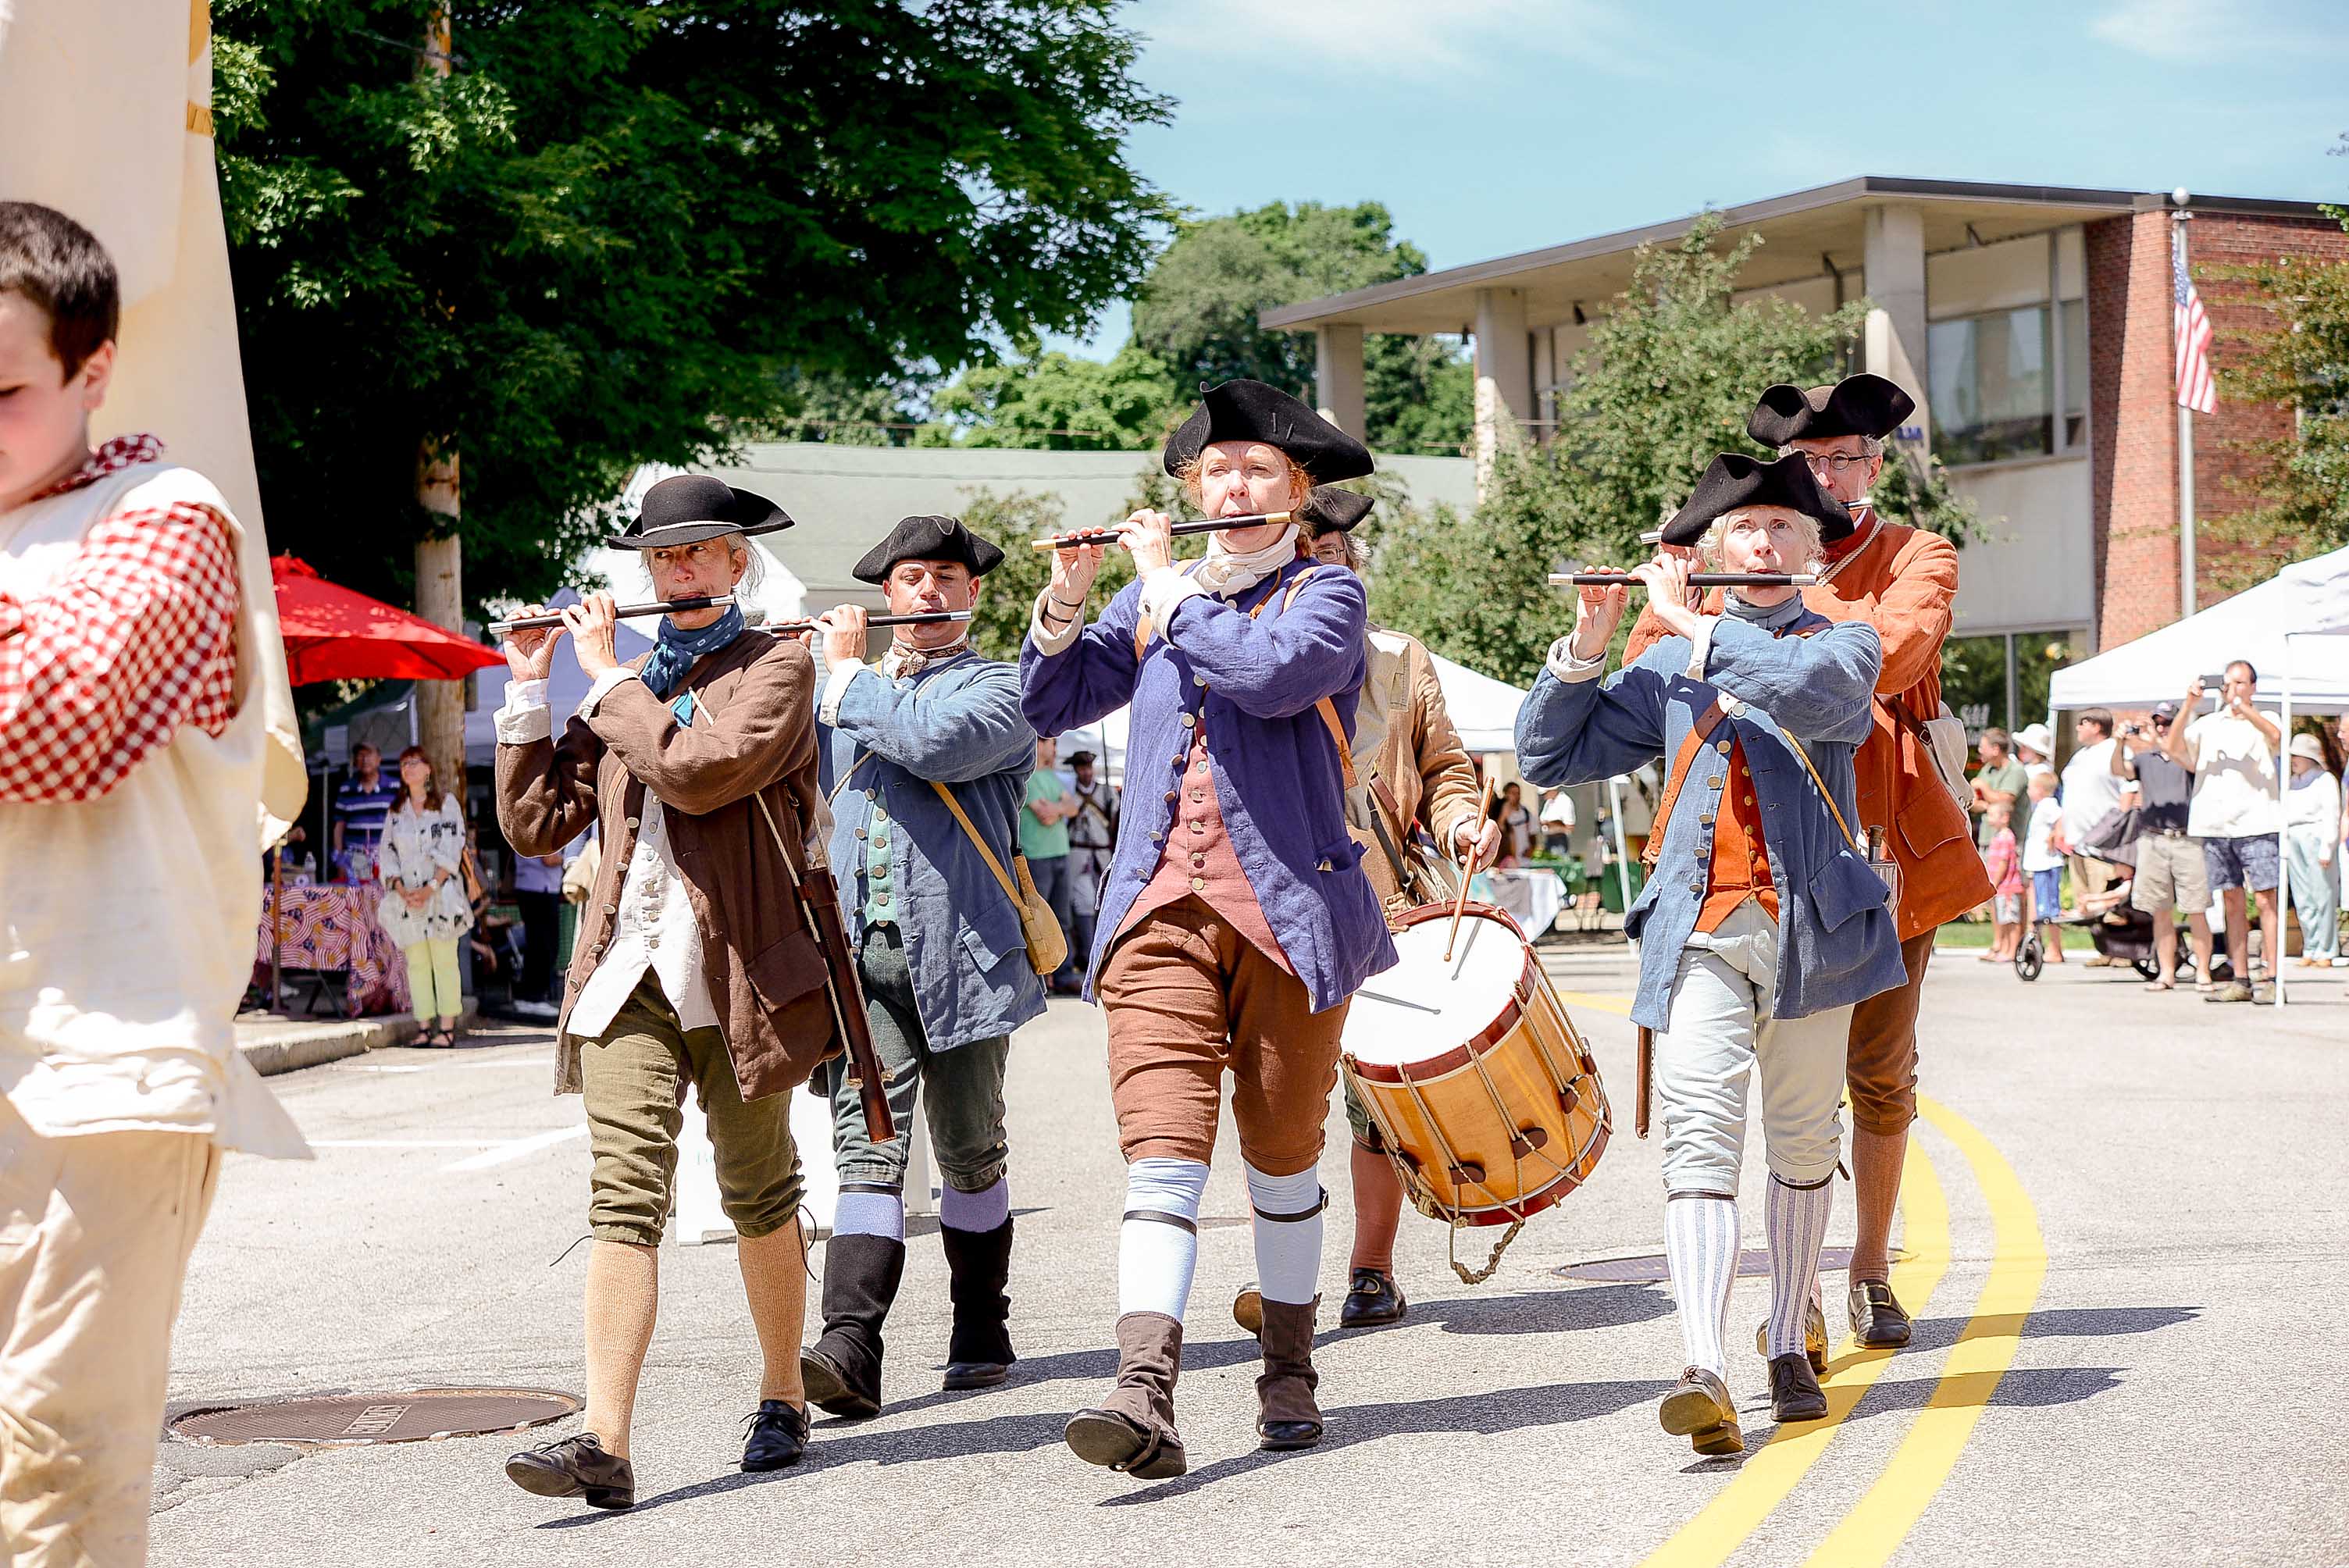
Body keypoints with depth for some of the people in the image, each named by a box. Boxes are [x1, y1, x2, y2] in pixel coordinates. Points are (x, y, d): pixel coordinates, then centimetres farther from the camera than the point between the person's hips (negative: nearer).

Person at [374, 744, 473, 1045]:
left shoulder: (446, 804, 3)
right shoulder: (396, 811, 14)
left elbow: (451, 852, -5)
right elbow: (386, 854, 9)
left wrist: (431, 888, -15)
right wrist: (402, 890, -7)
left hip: (441, 894, -4)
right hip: (407, 899, 4)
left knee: (444, 961, -6)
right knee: (416, 963, 1)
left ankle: (447, 1026, -6)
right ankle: (424, 1027, 3)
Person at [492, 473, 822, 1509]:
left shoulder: (776, 669, 1)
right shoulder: (622, 688, 19)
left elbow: (697, 771, -18)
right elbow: (535, 825, 13)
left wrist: (610, 678, -6)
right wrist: (528, 693, 7)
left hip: (737, 970, -3)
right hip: (628, 974, 3)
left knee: (758, 1194, 9)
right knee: (625, 1200, -8)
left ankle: (782, 1402, 27)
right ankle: (603, 1444, -16)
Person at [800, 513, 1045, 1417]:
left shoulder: (1000, 688, 4)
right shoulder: (842, 689, 22)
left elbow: (938, 741, -17)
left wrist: (848, 674, -4)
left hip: (959, 951, -3)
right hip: (858, 950, 3)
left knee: (970, 1154, 8)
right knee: (869, 1148, -10)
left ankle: (981, 1332, 22)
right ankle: (849, 1351, -20)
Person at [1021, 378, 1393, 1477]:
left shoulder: (1326, 594, 2)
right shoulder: (1153, 598, 16)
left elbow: (1272, 675, -19)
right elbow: (1050, 704, 15)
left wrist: (1168, 582, -9)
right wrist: (1065, 601, -1)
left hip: (1286, 908, -2)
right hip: (1163, 905, 2)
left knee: (1282, 1159, 8)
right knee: (1161, 1153, -12)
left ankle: (1289, 1377, 24)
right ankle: (1146, 1396, -22)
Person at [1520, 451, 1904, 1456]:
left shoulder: (1846, 644, 8)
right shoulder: (1670, 666, 18)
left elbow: (1812, 691, -18)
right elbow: (1548, 755, 15)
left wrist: (1688, 626, -10)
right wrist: (1589, 640, 4)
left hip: (1809, 923, -1)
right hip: (1700, 927, 1)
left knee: (1803, 1144, 7)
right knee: (1698, 1135, -13)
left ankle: (1791, 1343, 24)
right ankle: (1705, 1372, -23)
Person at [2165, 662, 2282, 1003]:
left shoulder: (2264, 721, 7)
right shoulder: (2208, 724, 15)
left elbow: (2275, 737, -16)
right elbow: (2173, 747, 1)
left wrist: (2241, 706, -22)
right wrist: (2189, 704, -8)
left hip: (2257, 824, -4)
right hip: (2216, 825, 4)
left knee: (2265, 901, -9)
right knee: (2232, 902, 6)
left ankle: (2272, 979, -10)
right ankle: (2240, 981, 9)